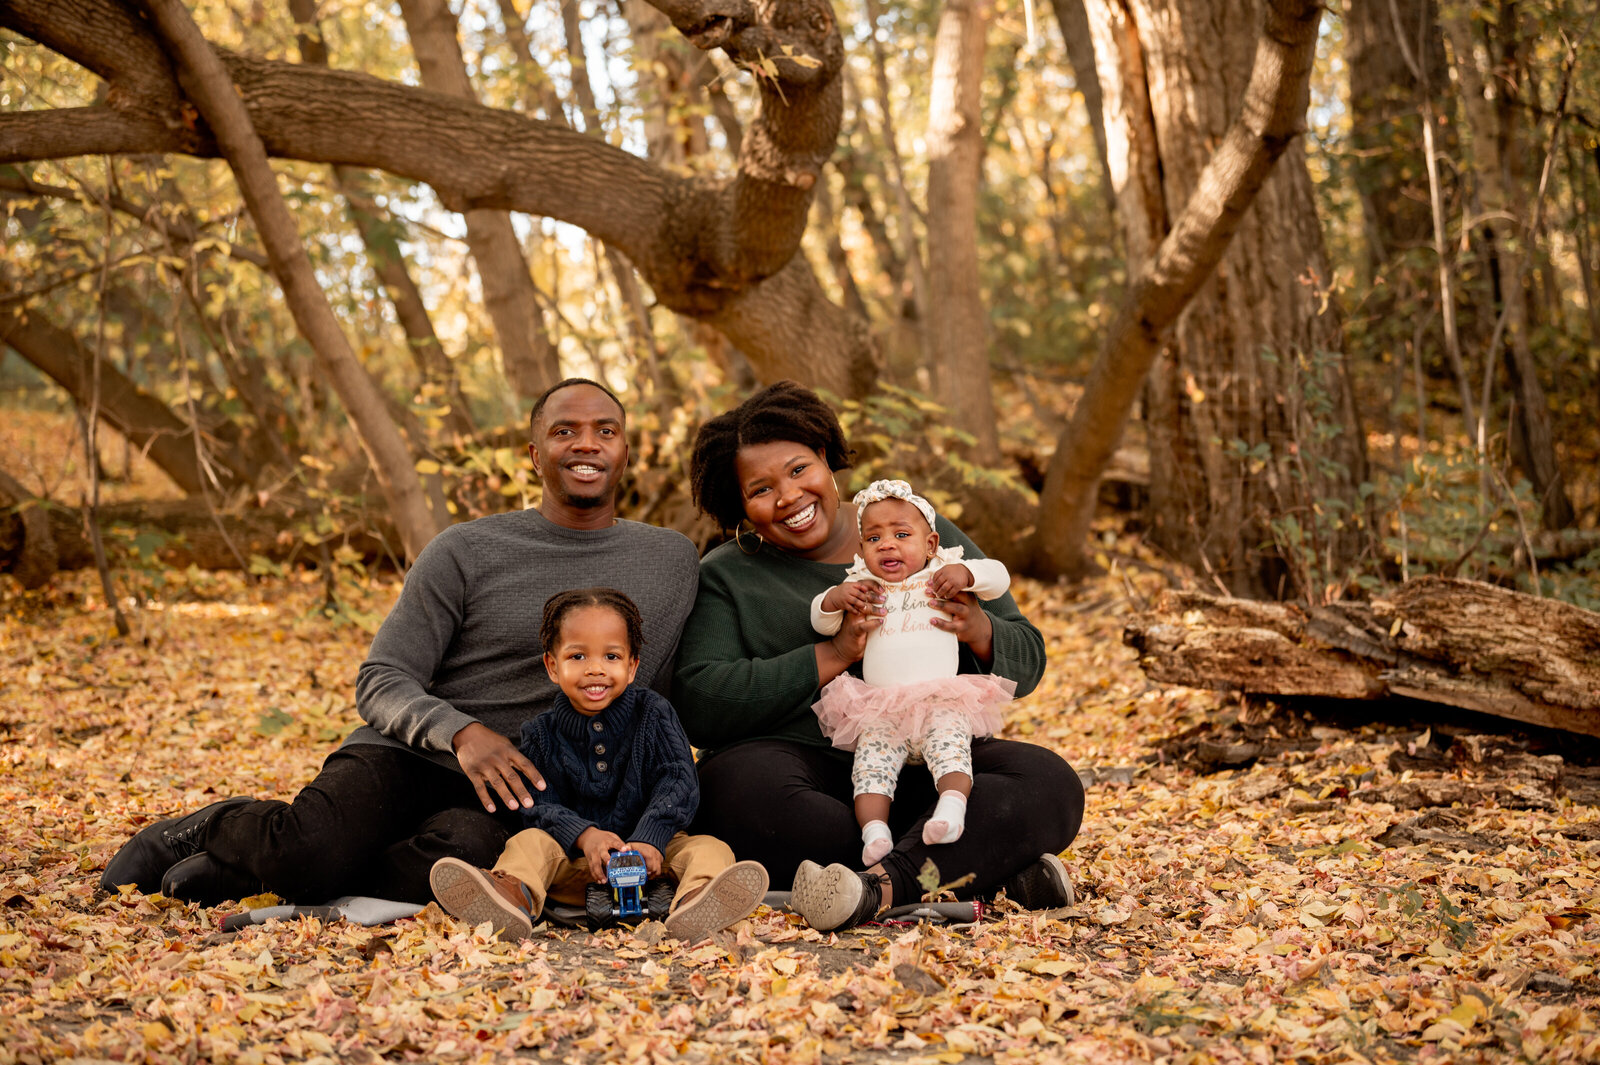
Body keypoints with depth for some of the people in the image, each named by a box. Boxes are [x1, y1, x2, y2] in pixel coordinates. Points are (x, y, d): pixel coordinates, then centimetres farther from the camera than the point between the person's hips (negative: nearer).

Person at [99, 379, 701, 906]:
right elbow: (380, 684, -2)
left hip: (521, 791, 2)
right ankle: (224, 828, 3)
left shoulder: (674, 562, 10)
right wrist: (463, 732, -22)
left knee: (466, 855, -36)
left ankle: (242, 873, -15)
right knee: (311, 853, -34)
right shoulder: (466, 551, 2)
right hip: (407, 755, -1)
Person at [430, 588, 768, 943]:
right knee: (530, 841, -23)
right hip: (574, 860, 1)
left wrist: (649, 839, -26)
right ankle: (515, 896, -57)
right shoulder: (542, 734, 5)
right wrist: (584, 835, -27)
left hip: (653, 851, -1)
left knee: (710, 848, -27)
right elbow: (540, 804, -5)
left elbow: (678, 782, -8)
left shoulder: (654, 715, 2)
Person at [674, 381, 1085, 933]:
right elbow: (698, 705, -9)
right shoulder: (725, 577, 7)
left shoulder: (923, 531, 13)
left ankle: (881, 884, -41)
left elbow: (1026, 660, 13)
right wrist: (831, 656, -16)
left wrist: (978, 632, -11)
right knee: (745, 789, -36)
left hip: (929, 764, 2)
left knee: (1050, 784, -24)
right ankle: (999, 870, -28)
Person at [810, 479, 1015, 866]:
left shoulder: (941, 577, 14)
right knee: (871, 763, -19)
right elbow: (821, 622, 17)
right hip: (880, 713, 2)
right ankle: (874, 831, -28)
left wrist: (965, 573, -11)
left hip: (942, 702, -2)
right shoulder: (861, 588, 19)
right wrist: (835, 597, -4)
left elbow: (998, 576, 9)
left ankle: (952, 805, -41)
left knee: (949, 744, -29)